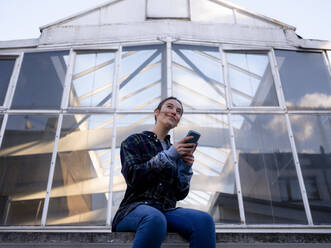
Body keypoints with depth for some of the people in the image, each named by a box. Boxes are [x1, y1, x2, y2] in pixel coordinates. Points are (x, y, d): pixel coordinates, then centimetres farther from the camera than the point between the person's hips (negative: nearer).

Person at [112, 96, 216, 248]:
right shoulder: (134, 141, 9)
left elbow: (180, 194, 15)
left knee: (204, 220, -28)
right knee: (155, 218, -40)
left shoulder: (176, 151, 20)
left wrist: (185, 167, -3)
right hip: (136, 207, -3)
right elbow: (133, 177, -8)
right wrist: (168, 156, -11)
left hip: (166, 211, 4)